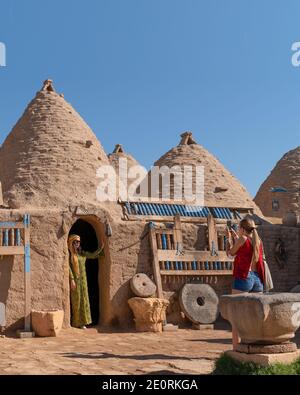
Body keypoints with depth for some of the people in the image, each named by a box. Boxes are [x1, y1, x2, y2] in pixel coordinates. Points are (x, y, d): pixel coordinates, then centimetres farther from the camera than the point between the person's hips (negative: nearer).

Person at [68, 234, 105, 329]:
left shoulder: (82, 253, 12)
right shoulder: (69, 254, -5)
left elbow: (93, 255, 13)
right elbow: (68, 267, -11)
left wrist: (101, 247, 1)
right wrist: (72, 279, -17)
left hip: (83, 279, 5)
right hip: (75, 279, -5)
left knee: (83, 299, 4)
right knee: (76, 300, -2)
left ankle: (82, 322, 10)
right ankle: (77, 322, 5)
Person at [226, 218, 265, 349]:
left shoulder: (242, 239, -7)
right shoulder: (258, 241, 11)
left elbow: (231, 252, 7)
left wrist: (229, 238, 21)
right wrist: (235, 237, 30)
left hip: (243, 278, -6)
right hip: (257, 279, 6)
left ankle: (235, 349, -2)